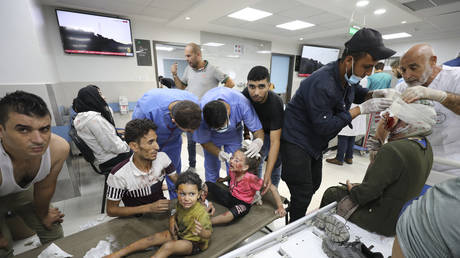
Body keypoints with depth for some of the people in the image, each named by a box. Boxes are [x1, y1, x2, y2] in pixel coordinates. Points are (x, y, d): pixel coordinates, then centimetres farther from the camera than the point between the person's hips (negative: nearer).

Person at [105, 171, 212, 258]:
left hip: (195, 243, -7)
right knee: (154, 237, -3)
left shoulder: (201, 213, -34)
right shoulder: (180, 203, -12)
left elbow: (208, 234, -28)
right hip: (179, 233, 7)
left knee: (168, 246, -27)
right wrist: (172, 219, -11)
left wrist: (201, 232, -50)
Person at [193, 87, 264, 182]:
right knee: (211, 167, 8)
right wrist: (218, 153, -38)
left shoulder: (242, 103, -38)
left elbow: (258, 129, -28)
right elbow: (204, 141, -20)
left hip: (234, 134, 1)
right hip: (211, 136, 0)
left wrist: (259, 141, -51)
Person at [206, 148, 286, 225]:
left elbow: (273, 188, -26)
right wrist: (224, 179, 8)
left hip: (242, 203, -6)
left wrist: (280, 207, -24)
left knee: (234, 212, -41)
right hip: (230, 197, 6)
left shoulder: (250, 178, -29)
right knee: (208, 185, -4)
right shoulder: (232, 171, -11)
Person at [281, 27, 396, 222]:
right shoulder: (322, 84, -30)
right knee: (303, 193, -3)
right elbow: (324, 127, -27)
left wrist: (374, 94, 0)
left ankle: (297, 219, 40)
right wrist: (361, 109, -24)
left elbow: (358, 93, 22)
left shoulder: (348, 76, 0)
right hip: (296, 142, -10)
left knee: (314, 184, 20)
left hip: (315, 143, 10)